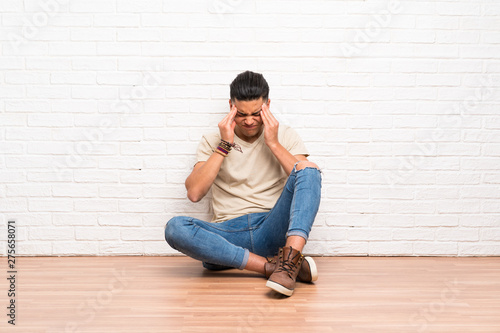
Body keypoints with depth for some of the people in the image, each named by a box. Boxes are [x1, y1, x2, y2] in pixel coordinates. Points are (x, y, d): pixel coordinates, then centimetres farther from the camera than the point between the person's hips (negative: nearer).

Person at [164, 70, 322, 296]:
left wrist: (273, 144, -7)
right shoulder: (213, 141, 11)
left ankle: (289, 259, -40)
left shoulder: (285, 136, 12)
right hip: (228, 234, 0)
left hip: (271, 231, 0)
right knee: (175, 228, -30)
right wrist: (224, 145, -6)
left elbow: (309, 184, -4)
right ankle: (272, 265, -31)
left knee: (308, 168, -22)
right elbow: (194, 193, -5)